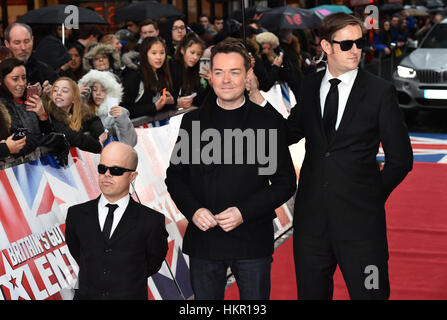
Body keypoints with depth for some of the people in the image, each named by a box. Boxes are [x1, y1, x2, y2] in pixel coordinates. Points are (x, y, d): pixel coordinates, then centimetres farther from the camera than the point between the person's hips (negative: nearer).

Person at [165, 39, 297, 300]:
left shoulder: (268, 123, 1)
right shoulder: (193, 121, 7)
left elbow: (285, 183, 0)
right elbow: (175, 176, 12)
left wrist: (244, 212, -13)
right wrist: (193, 210, -8)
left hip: (252, 240, -2)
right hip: (203, 241, 2)